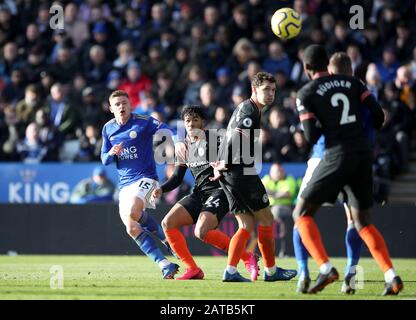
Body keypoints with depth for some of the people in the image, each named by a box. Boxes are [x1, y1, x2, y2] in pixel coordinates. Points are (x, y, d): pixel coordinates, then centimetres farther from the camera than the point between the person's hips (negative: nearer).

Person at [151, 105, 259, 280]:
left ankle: (247, 257, -13)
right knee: (168, 223, -6)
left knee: (201, 232, -27)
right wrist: (161, 189, -2)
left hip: (218, 192, -7)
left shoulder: (214, 139, -7)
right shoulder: (183, 147, 13)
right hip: (199, 193, 7)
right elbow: (177, 178, 16)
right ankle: (193, 269, 0)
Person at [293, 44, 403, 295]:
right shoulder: (352, 83, 12)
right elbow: (378, 115, 7)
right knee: (363, 222, 17)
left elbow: (311, 136, -6)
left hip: (338, 155, -5)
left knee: (302, 213, 5)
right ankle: (392, 276, 0)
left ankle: (326, 268, -15)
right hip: (364, 154, 5)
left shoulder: (307, 93, 1)